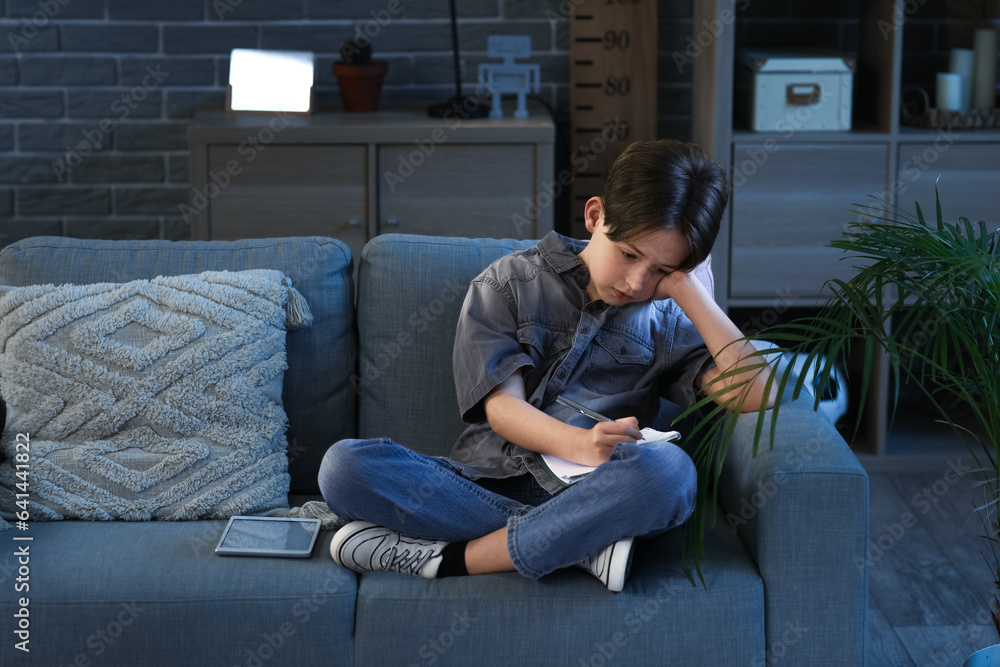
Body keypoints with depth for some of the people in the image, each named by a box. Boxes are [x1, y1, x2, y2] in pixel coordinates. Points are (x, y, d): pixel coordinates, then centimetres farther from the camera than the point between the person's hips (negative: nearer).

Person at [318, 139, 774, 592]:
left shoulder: (667, 321, 12)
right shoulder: (508, 283, 8)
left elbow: (756, 396, -5)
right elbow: (502, 406, -5)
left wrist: (691, 292, -4)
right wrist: (577, 444, -27)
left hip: (585, 496, -1)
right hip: (486, 481, 1)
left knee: (669, 471, -36)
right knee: (343, 465, -27)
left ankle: (451, 559, -27)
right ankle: (582, 545, -28)